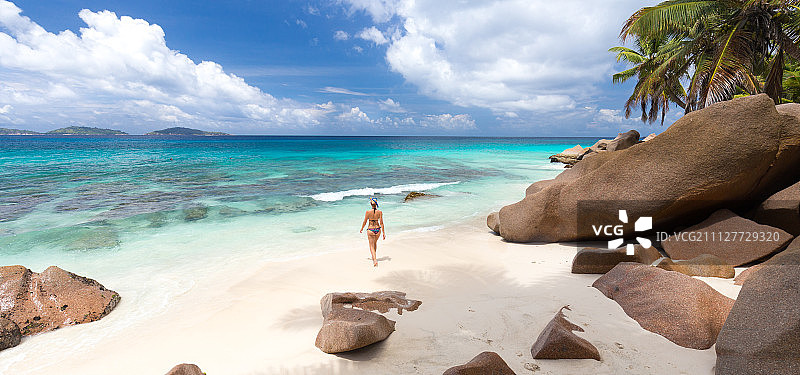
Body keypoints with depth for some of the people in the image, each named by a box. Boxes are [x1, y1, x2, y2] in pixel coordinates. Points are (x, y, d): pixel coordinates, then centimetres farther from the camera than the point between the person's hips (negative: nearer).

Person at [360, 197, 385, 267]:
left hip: (370, 230, -2)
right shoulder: (380, 212, -9)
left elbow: (364, 222, -3)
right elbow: (381, 223, -9)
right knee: (375, 243, 27)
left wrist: (361, 229, 15)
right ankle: (374, 257, 42)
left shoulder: (368, 212, -11)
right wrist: (383, 233, -3)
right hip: (378, 229, 2)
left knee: (371, 245, 4)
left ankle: (375, 260, -14)